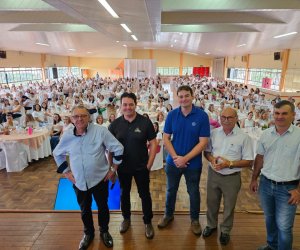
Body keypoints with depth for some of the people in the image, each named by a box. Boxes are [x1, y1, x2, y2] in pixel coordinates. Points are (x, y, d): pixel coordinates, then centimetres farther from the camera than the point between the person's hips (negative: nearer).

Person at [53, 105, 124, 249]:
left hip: (100, 179, -2)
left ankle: (104, 231, 44)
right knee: (85, 210, 21)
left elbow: (118, 148, -11)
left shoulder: (100, 131, -17)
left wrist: (113, 169, -9)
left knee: (103, 207, 17)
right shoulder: (67, 135, -5)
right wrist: (66, 172, 6)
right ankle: (88, 233, 47)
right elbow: (57, 154, 12)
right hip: (79, 181, 3)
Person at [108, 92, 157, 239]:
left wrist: (149, 164, -10)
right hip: (122, 167, 2)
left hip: (141, 167, -2)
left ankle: (148, 222, 34)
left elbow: (153, 143, -7)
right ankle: (126, 218, 45)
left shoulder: (145, 122, -12)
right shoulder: (115, 124, -5)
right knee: (124, 193, 20)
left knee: (144, 194, 12)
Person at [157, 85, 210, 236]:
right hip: (173, 161, 2)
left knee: (194, 192, 17)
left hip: (193, 163, -1)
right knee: (171, 190, 20)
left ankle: (195, 219, 41)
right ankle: (168, 214, 44)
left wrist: (185, 158, -19)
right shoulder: (172, 115, -7)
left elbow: (203, 142, -14)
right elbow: (166, 138, -4)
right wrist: (175, 157, -15)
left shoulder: (202, 116, -13)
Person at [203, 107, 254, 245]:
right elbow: (206, 151, 6)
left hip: (232, 177, -2)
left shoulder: (244, 137, -14)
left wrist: (229, 164, -23)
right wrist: (211, 159, -15)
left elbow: (249, 161, -11)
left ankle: (225, 231, 41)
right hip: (213, 174, 3)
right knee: (211, 202, 20)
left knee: (229, 206, 16)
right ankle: (211, 225, 45)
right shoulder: (214, 133, -4)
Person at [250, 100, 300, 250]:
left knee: (284, 226, 7)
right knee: (269, 219, 23)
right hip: (265, 184, 5)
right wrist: (254, 179, 11)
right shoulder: (266, 134, 1)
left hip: (287, 188, -4)